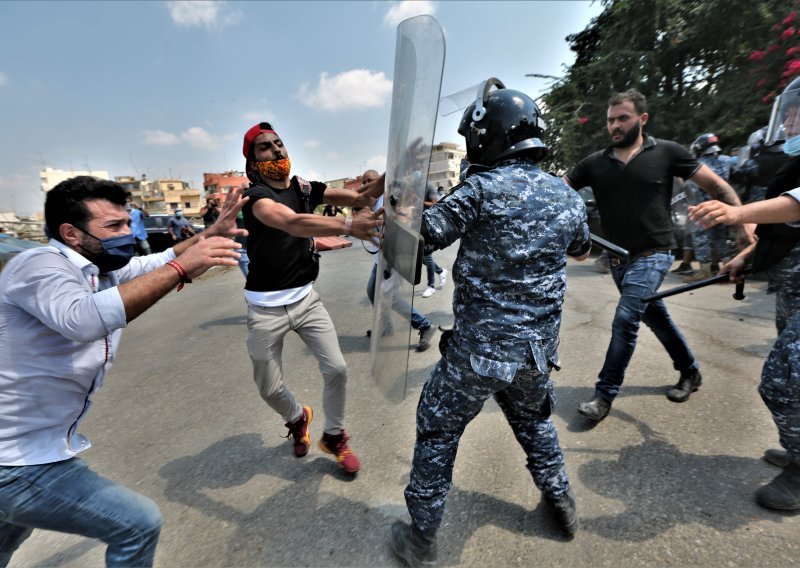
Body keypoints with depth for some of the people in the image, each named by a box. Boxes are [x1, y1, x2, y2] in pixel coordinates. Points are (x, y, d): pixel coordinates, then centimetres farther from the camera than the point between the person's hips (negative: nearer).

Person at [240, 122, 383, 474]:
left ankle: (334, 437, 25)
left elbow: (360, 197, -7)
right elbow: (292, 223, -36)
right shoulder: (255, 194, -14)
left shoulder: (305, 188, 3)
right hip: (266, 308, -3)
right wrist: (347, 226, -51)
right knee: (270, 388, 8)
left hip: (306, 298, 4)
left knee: (336, 369, -2)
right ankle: (298, 419, 44)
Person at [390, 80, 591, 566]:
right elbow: (583, 250, 22)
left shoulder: (484, 188, -14)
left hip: (478, 348, -5)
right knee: (535, 420, 32)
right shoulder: (569, 197, 5)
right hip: (538, 348, 6)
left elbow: (424, 234, -16)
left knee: (437, 433, 14)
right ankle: (562, 503, 51)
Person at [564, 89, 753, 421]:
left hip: (652, 255, -4)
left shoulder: (667, 152, -3)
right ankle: (690, 371, 40)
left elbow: (716, 185, 0)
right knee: (655, 317, 17)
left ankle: (605, 395, -1)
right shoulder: (595, 163, 4)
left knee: (625, 321, -14)